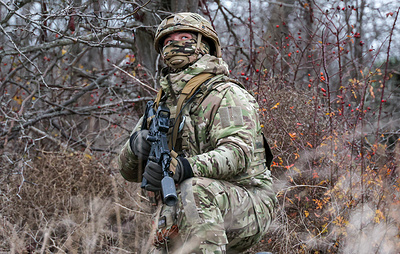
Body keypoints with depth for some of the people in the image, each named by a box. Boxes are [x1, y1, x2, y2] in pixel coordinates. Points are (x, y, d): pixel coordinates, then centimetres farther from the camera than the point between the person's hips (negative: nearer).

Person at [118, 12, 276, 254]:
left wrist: (184, 167, -39)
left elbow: (238, 153, -22)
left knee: (195, 188, -35)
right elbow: (129, 171, 16)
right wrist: (136, 144, -9)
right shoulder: (163, 104, 18)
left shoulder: (226, 95, -4)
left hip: (249, 205, -6)